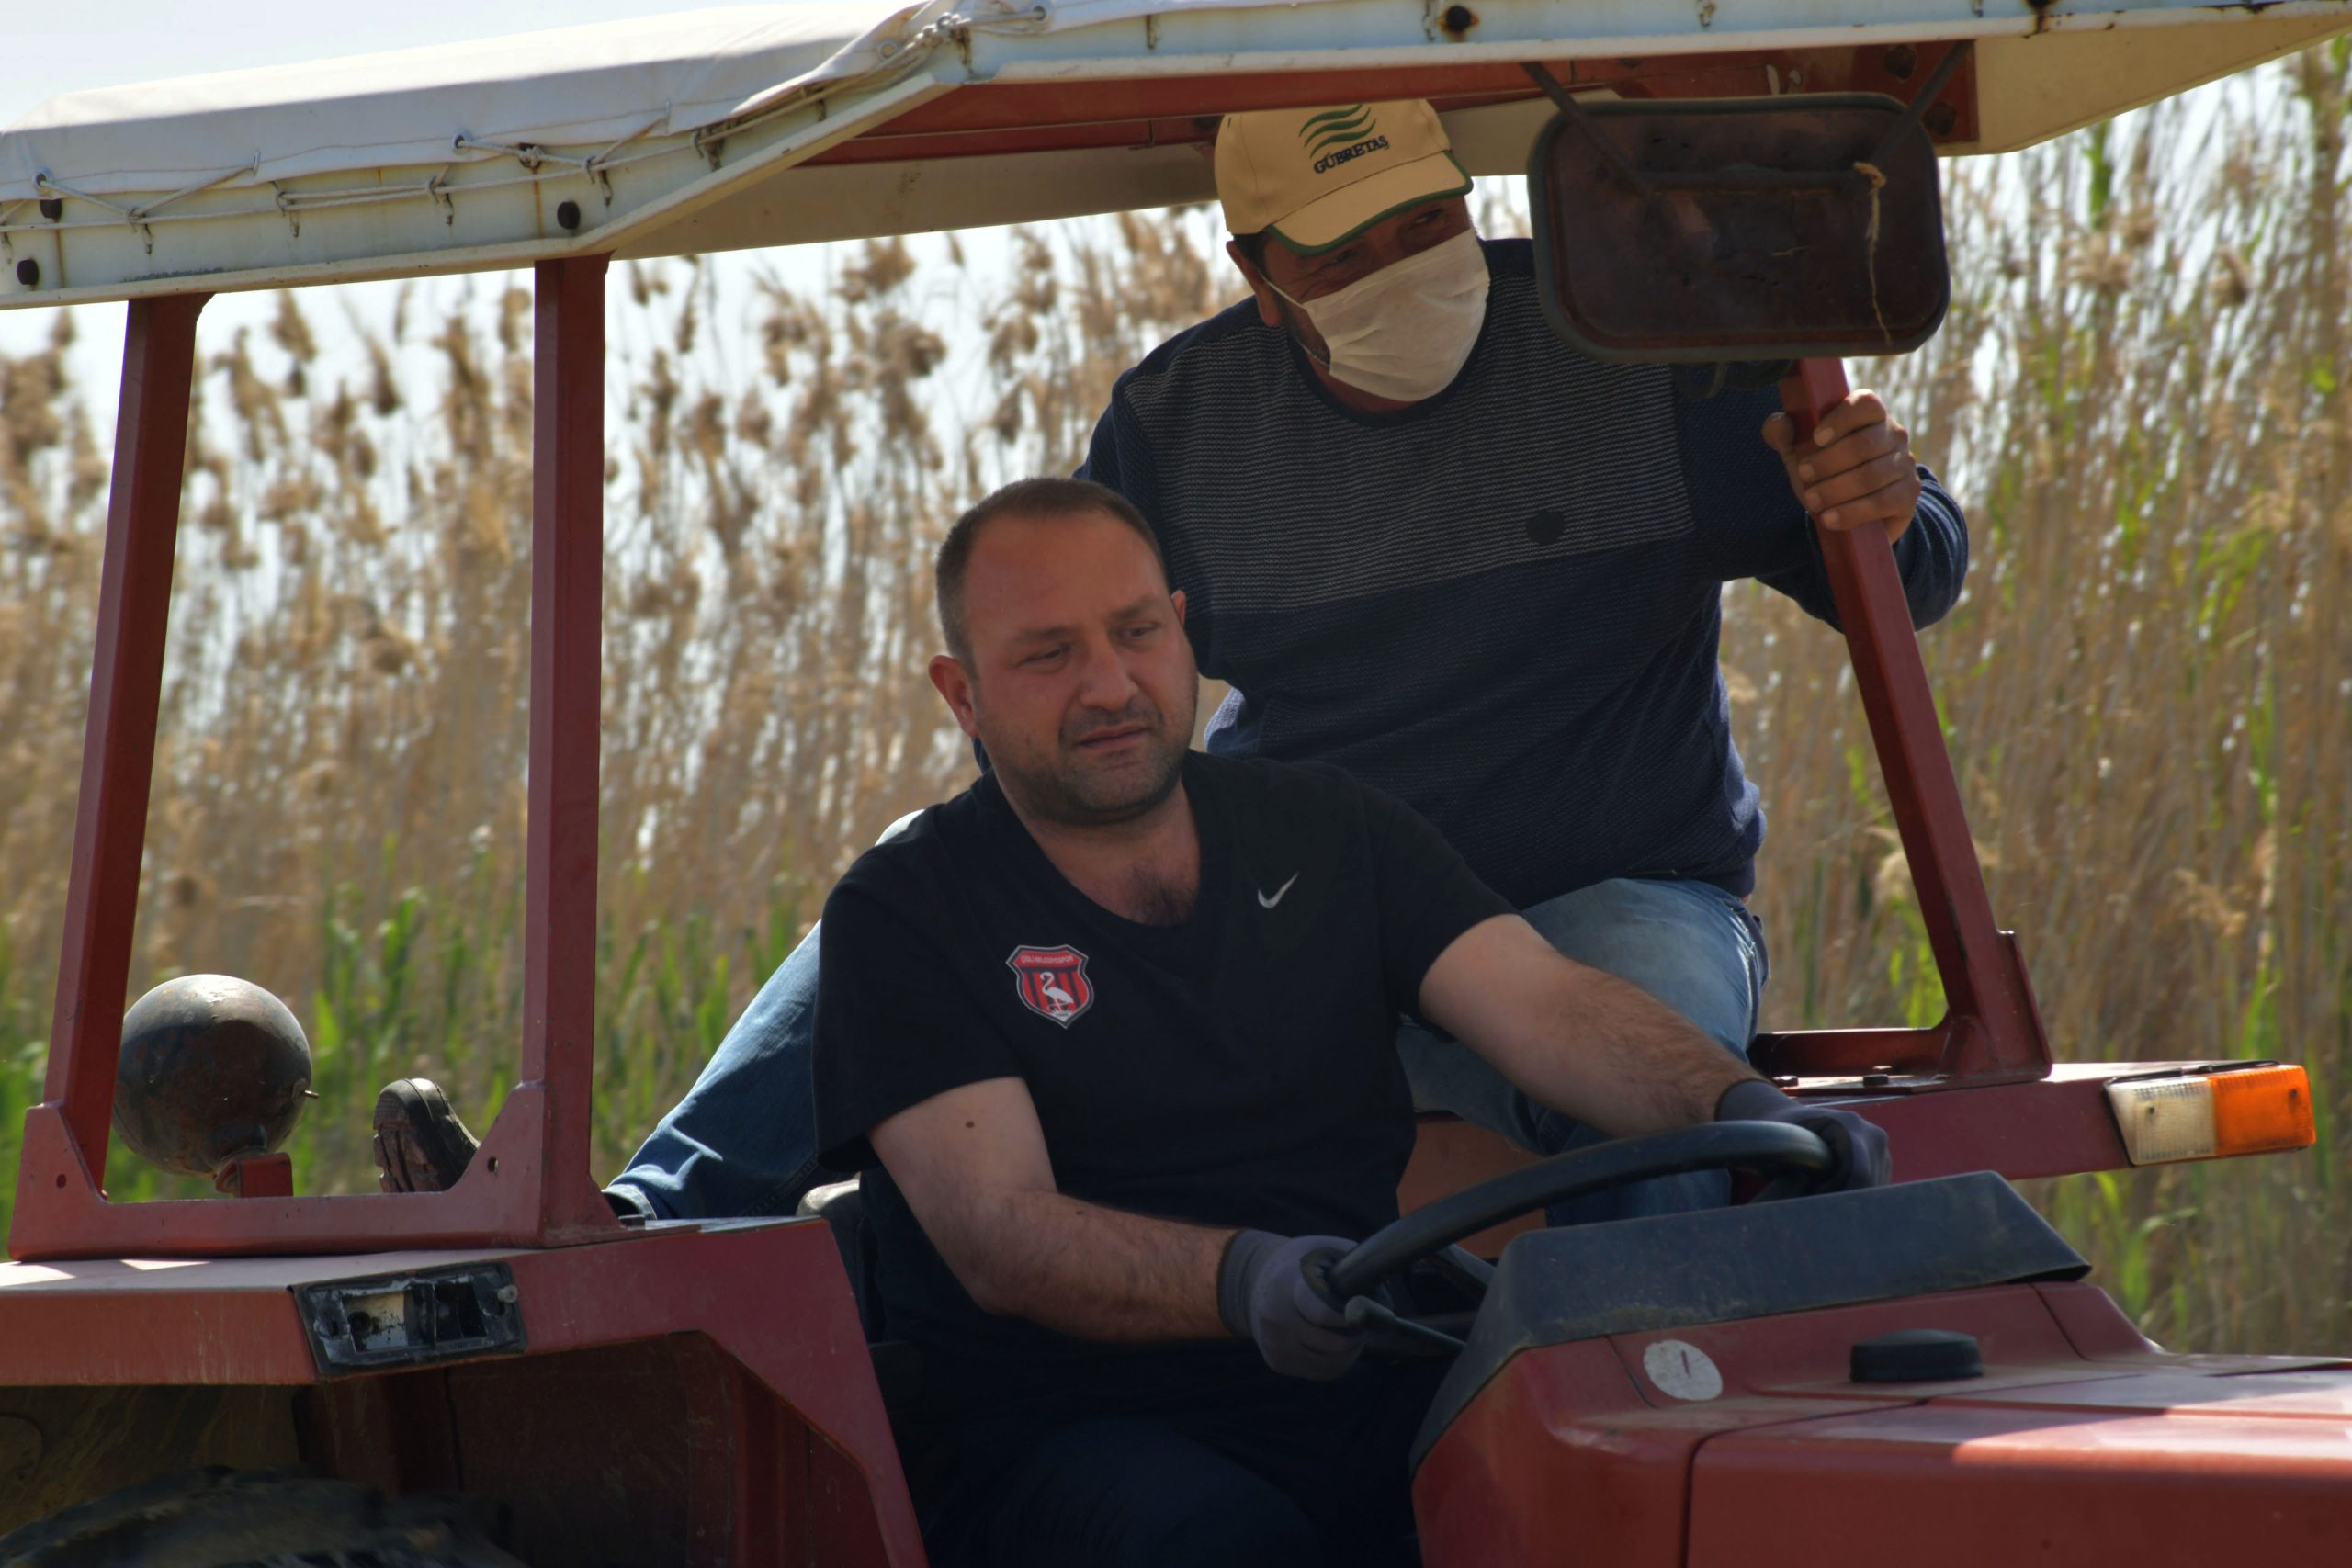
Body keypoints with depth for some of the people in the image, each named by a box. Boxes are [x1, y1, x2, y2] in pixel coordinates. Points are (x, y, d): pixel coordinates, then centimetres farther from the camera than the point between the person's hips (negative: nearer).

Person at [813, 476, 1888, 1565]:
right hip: (1059, 1428, -3)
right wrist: (1243, 1281, -34)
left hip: (1358, 1394, 4)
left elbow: (1546, 1006, 0)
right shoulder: (903, 914, 0)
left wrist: (1741, 1110, -22)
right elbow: (996, 1237, -14)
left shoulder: (1327, 833, 14)